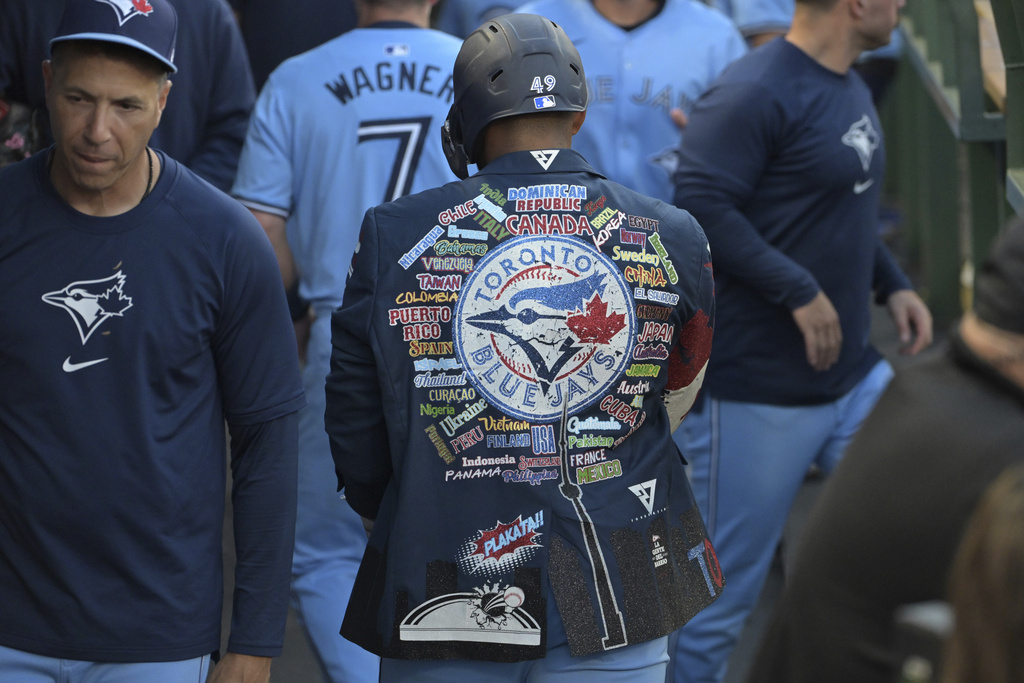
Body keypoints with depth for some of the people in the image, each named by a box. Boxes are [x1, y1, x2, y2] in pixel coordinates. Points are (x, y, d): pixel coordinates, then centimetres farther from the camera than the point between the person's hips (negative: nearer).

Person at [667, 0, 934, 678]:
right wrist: (799, 291, -24)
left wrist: (892, 284, 11)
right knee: (720, 596, 1)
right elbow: (701, 206, -24)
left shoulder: (850, 88, 11)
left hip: (854, 375, 9)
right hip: (755, 391, -9)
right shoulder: (755, 93, -18)